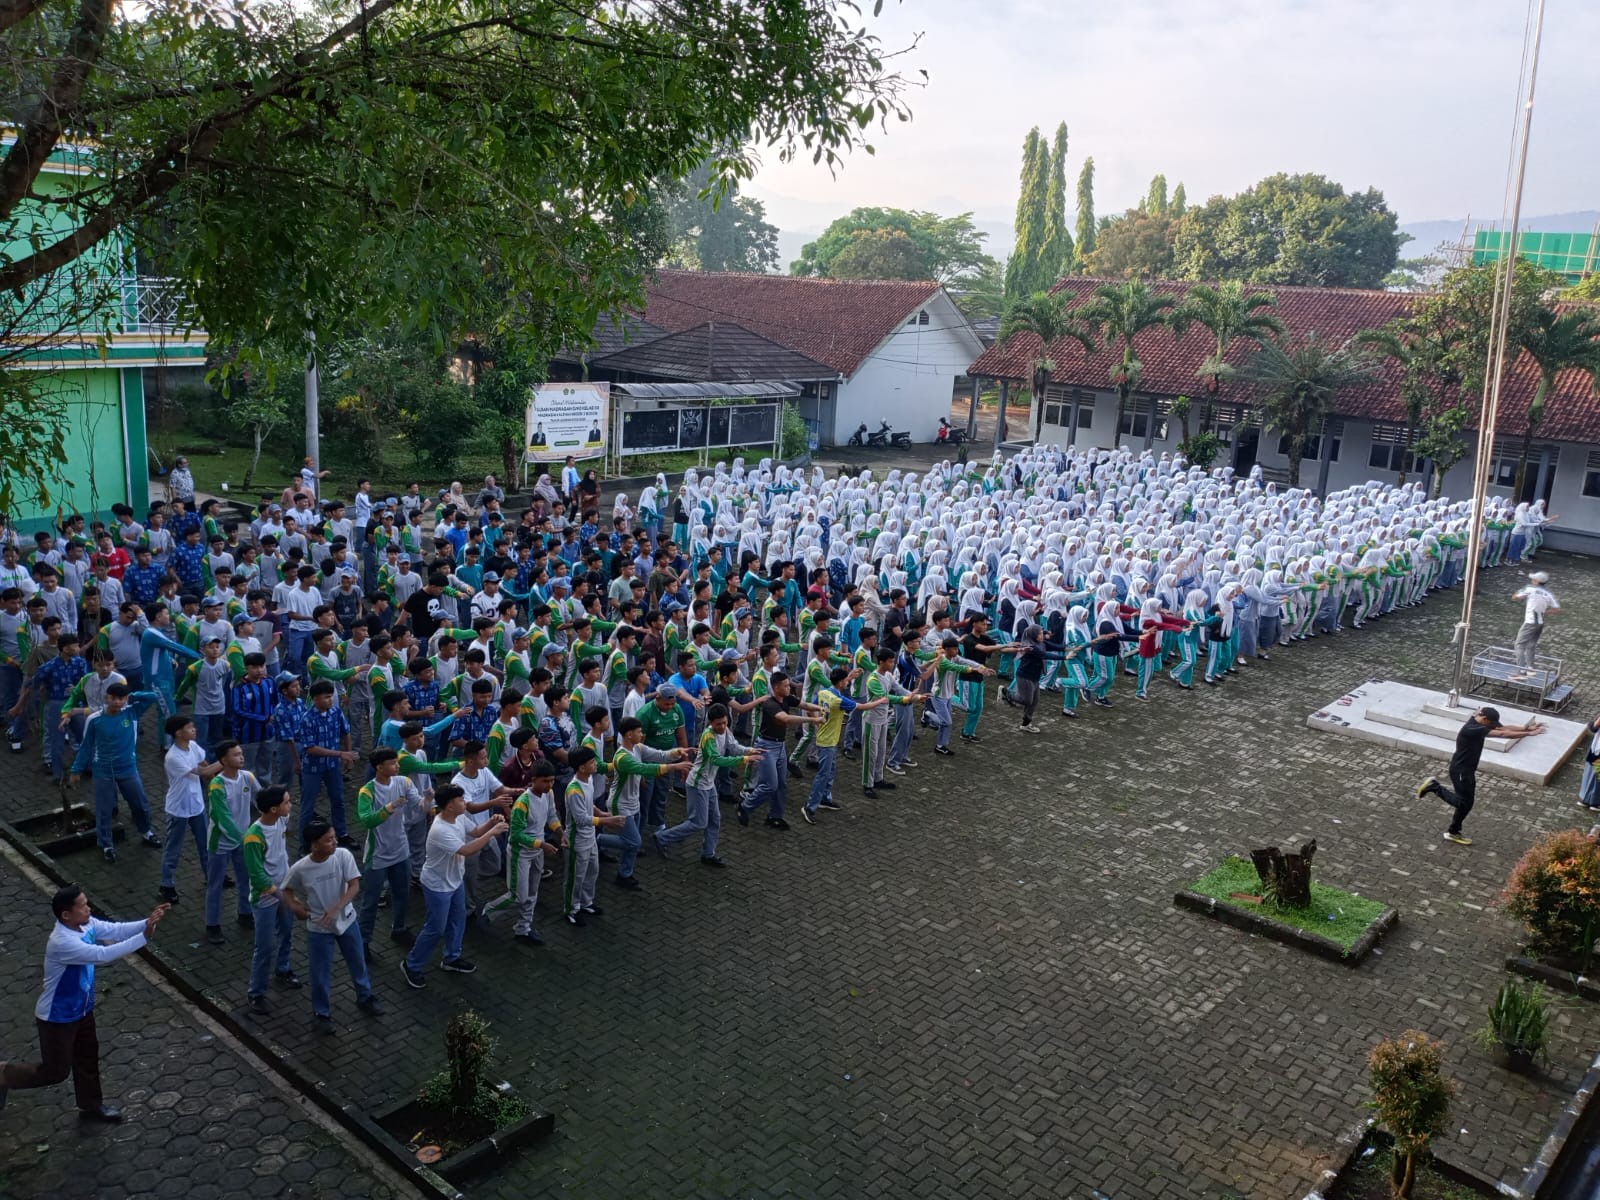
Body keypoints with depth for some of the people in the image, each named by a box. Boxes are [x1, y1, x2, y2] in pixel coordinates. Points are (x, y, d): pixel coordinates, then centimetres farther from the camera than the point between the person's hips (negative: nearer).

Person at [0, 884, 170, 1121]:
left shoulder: (86, 924, -11)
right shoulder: (62, 942, -36)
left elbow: (116, 930, -8)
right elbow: (103, 955, -42)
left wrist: (148, 922, -26)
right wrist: (144, 936, -43)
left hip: (81, 1009, 8)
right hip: (57, 1017, -8)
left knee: (88, 1057, 21)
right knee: (55, 1070, 10)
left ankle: (91, 1106, 39)